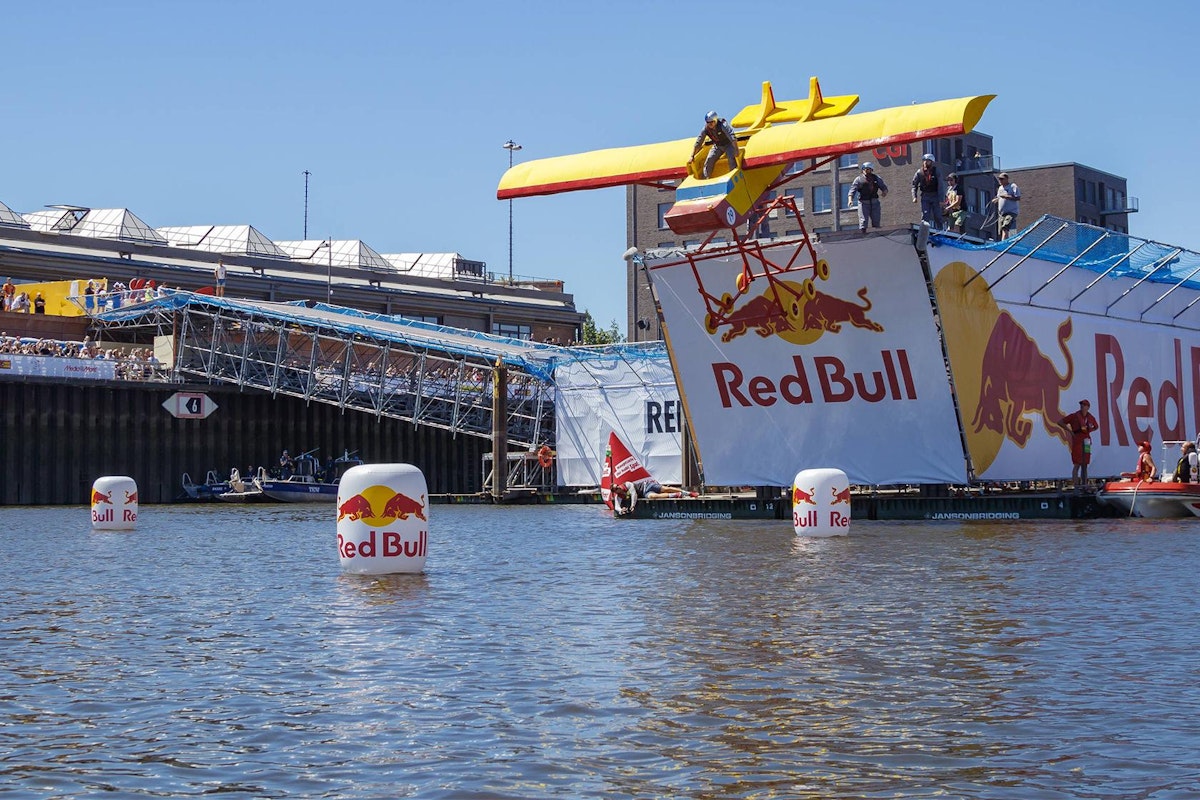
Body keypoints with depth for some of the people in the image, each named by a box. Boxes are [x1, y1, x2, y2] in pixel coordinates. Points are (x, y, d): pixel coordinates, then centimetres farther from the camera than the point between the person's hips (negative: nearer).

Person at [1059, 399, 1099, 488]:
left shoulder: (1091, 418, 7)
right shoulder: (1074, 416, -6)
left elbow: (1096, 426, 28)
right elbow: (1060, 422, -4)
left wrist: (1089, 431, 9)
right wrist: (1070, 430, -9)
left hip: (1086, 443, 5)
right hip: (1077, 443, -5)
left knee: (1084, 465, 8)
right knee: (1077, 465, -10)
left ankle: (1084, 485, 12)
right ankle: (1076, 485, -12)